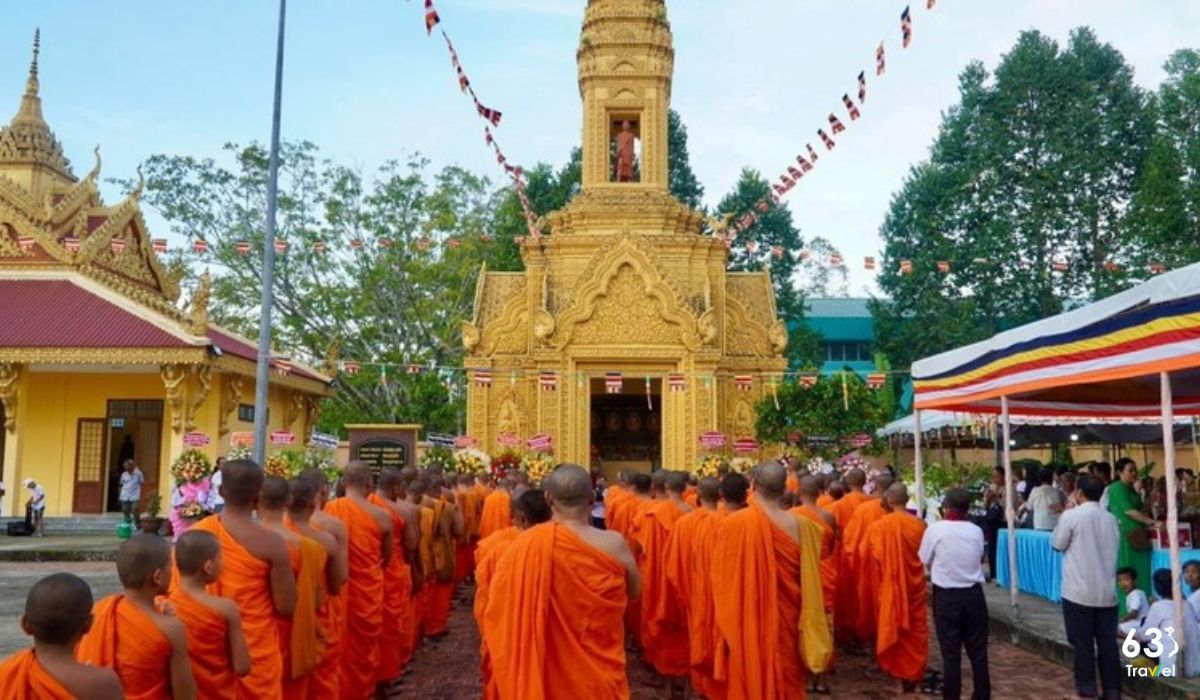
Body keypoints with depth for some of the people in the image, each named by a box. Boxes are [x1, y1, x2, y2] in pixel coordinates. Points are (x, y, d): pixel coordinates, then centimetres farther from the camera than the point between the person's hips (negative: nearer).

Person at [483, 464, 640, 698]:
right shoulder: (612, 544, -18)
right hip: (597, 677, -2)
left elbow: (497, 613, -2)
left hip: (539, 675, 2)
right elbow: (634, 591, 1)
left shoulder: (522, 546, -14)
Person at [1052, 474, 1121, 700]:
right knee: (1108, 642, 8)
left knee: (1082, 642, 4)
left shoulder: (1071, 516, -11)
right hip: (1107, 591, 4)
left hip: (1079, 591, -4)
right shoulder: (1111, 518, 5)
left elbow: (1057, 544, 1)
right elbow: (1115, 548, 14)